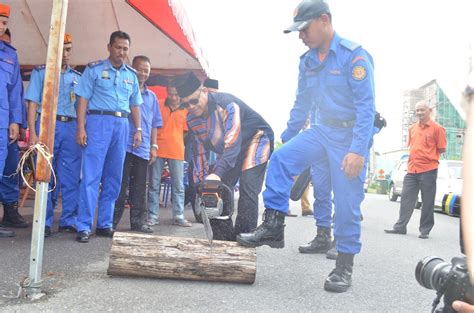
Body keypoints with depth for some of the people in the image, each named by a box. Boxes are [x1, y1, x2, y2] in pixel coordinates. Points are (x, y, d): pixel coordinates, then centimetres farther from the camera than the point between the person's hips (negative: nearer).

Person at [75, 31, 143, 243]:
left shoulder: (131, 75, 17)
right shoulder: (94, 69, 3)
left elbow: (135, 105, 20)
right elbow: (83, 99, -2)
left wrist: (138, 130, 11)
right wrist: (81, 128, -12)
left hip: (122, 125, 5)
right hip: (98, 121, -5)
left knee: (113, 178, 7)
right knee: (91, 176, -9)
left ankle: (105, 224, 15)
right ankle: (84, 226, -5)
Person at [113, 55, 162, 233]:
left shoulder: (151, 96, 19)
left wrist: (154, 146, 13)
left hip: (143, 149, 5)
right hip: (124, 145, -5)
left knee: (139, 188, 8)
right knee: (120, 185, -3)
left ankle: (138, 221, 15)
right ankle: (113, 221, 5)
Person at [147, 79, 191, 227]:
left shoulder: (185, 111, 8)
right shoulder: (158, 107, 5)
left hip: (177, 152, 1)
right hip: (158, 150, -1)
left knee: (178, 186, 3)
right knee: (154, 184, 3)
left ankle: (179, 216, 10)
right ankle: (153, 216, 9)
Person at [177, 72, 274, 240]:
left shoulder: (227, 105, -32)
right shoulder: (192, 118, -8)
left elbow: (233, 144, -39)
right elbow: (200, 150, -1)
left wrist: (217, 173, -48)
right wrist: (200, 182, -5)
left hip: (255, 140, -7)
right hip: (227, 151, 7)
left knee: (247, 190, -19)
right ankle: (223, 237, 5)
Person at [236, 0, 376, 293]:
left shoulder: (354, 54, -14)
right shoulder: (308, 61, 7)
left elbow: (366, 105, -19)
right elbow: (302, 104, 15)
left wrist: (358, 150, -26)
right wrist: (286, 138, 15)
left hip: (349, 136, -5)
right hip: (321, 131, 6)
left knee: (347, 203, -3)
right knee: (280, 158, -15)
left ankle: (345, 264, 14)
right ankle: (273, 227, -8)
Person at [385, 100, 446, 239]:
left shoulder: (437, 128, -5)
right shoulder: (412, 128, 13)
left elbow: (442, 149, -3)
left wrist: (428, 155, -1)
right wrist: (415, 157, 9)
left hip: (428, 170, -5)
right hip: (411, 170, 6)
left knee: (427, 203, 3)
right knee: (406, 199, 7)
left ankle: (425, 230, 12)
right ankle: (400, 227, 14)